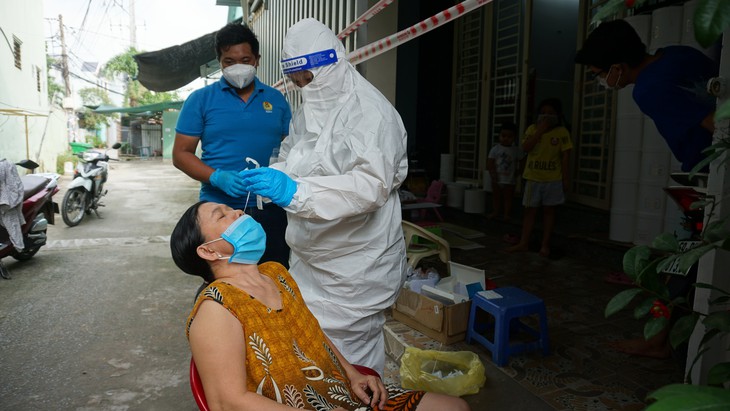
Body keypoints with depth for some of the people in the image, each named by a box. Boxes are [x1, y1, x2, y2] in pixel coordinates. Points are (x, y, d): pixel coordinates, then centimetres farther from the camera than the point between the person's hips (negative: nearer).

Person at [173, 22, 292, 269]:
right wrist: (218, 177, -16)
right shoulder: (200, 100, 3)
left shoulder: (276, 99, 10)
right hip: (219, 210, -1)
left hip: (271, 210, 2)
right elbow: (181, 154, 1)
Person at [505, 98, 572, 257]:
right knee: (530, 210, 7)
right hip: (533, 178, 2)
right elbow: (525, 148, -10)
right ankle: (523, 243, 14)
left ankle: (545, 244, 15)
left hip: (553, 179, -2)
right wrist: (540, 131, -15)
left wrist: (565, 178, -5)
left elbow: (565, 156, -3)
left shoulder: (562, 131, -3)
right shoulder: (532, 129, 3)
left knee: (549, 210, 7)